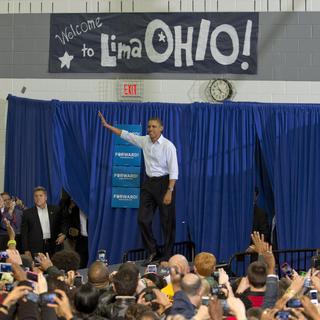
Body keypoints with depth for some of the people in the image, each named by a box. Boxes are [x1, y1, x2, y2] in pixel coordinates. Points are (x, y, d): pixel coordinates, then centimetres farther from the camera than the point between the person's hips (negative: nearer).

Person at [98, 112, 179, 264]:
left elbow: (174, 171, -16)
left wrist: (169, 191, -22)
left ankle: (168, 256, 10)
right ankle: (152, 252, 18)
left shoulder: (168, 146, -14)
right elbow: (126, 135, 16)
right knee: (143, 219, 5)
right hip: (149, 183, 6)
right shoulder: (145, 141, 4)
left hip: (164, 182, -6)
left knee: (167, 222, 1)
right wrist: (107, 125, 14)